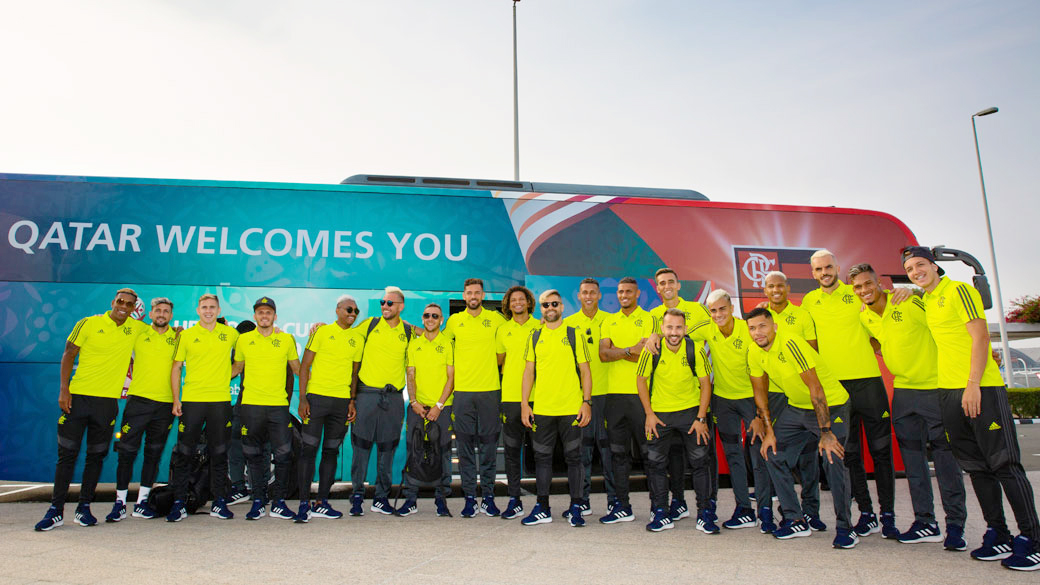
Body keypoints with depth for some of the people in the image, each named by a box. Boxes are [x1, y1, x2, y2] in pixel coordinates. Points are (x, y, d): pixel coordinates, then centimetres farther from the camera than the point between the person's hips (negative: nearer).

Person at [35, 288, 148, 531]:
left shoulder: (136, 328, 6)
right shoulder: (89, 324, -1)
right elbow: (68, 355, 2)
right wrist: (63, 390, -6)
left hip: (108, 400, 2)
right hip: (78, 396, -2)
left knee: (96, 456, 7)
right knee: (67, 453, 1)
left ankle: (84, 507, 17)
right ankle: (56, 510, 10)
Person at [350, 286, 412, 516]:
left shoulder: (409, 332, 6)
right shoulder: (369, 324, 5)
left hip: (393, 397, 1)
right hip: (366, 394, -1)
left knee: (387, 449, 7)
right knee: (361, 447, 0)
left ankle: (382, 497, 17)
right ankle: (357, 496, 11)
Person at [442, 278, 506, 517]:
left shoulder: (495, 318, 4)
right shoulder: (454, 320, 8)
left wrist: (495, 363, 3)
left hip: (490, 390, -1)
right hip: (463, 390, 1)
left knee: (489, 444, 4)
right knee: (465, 445, 3)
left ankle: (488, 496, 13)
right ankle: (469, 497, 12)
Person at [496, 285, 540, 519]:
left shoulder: (539, 327, 4)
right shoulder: (503, 330, 11)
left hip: (536, 395, -2)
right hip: (510, 396, 2)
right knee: (511, 449, 4)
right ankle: (514, 501, 13)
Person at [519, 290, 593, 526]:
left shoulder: (574, 334, 2)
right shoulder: (534, 336, 10)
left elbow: (585, 371, 2)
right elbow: (529, 371, 11)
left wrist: (587, 402, -7)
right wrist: (524, 403, 4)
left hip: (571, 409, -3)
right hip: (542, 409, 3)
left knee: (574, 457, 4)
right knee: (542, 457, 9)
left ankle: (575, 509, 15)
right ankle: (543, 508, 20)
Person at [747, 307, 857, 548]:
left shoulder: (790, 345, -27)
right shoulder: (754, 354, -5)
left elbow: (815, 388, -27)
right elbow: (760, 392, 6)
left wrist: (825, 432, -27)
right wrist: (768, 430, 1)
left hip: (830, 405, -7)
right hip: (796, 408, 7)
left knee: (833, 461, -19)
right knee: (774, 454, -1)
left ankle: (844, 527, 1)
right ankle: (795, 520, 13)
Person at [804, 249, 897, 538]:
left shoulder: (857, 293, 4)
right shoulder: (809, 301, 11)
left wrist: (902, 292, -10)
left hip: (867, 378, -2)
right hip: (833, 384, 2)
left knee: (880, 448, 2)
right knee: (849, 452, 6)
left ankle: (888, 515, 11)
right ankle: (866, 513, 17)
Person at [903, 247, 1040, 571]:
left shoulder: (959, 290, -4)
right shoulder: (926, 302, 17)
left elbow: (980, 337, -12)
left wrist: (973, 384, -19)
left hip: (981, 389, -7)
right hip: (948, 393, 7)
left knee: (1004, 463, -4)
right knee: (977, 466, 9)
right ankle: (998, 535, 16)